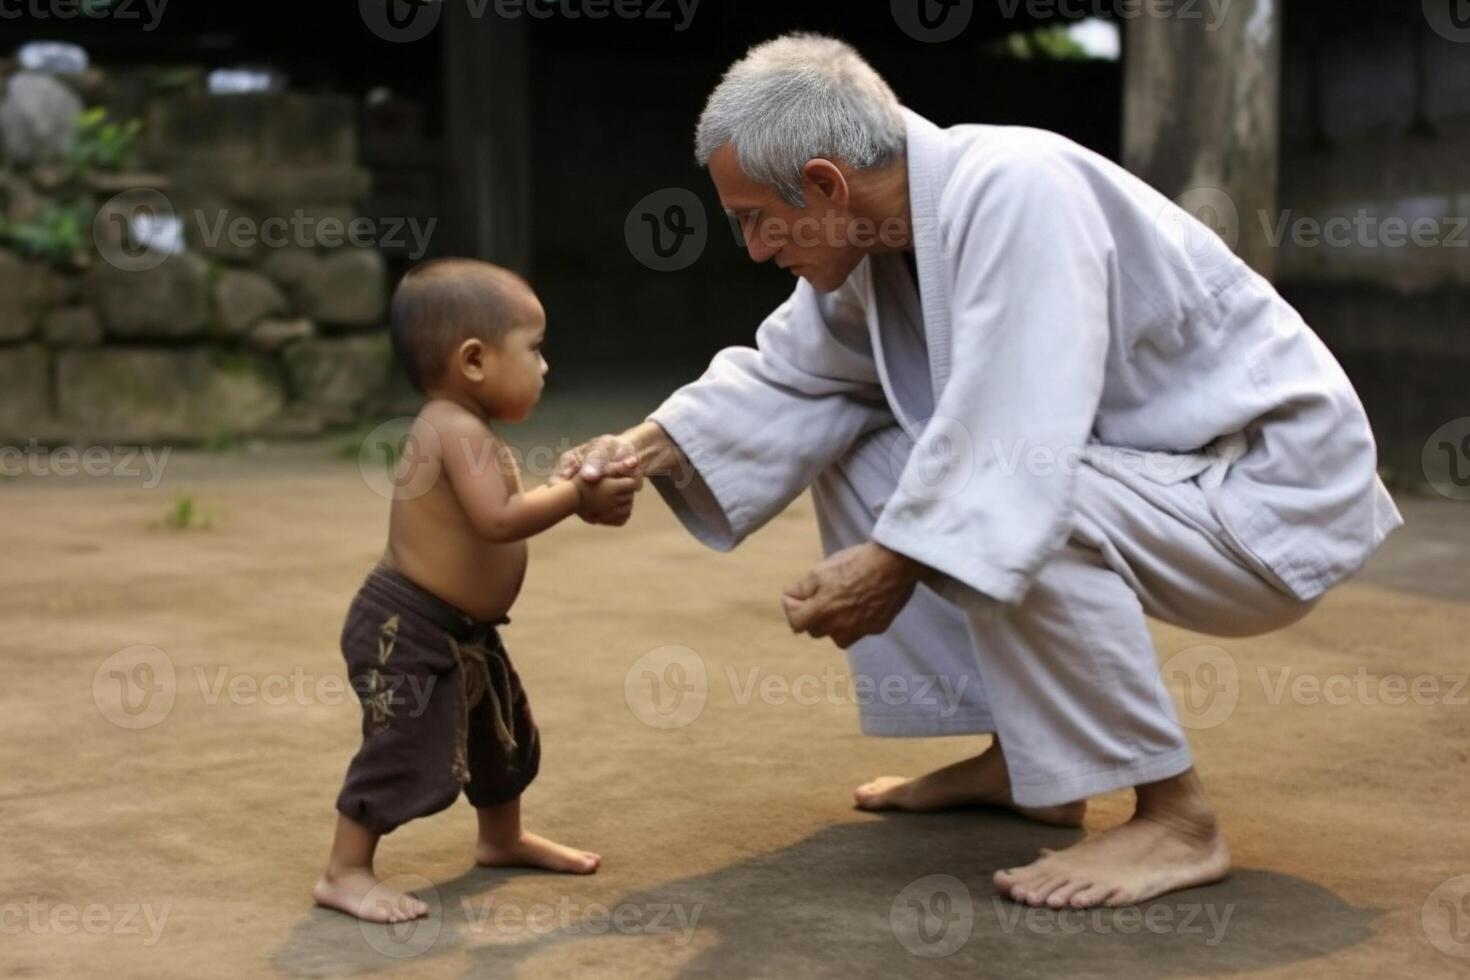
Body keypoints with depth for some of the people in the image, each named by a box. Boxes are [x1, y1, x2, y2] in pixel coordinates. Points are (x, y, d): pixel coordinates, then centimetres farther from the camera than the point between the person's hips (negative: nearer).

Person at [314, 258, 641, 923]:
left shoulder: (461, 430, 10)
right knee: (406, 751, -9)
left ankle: (502, 838, 44)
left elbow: (501, 514, 10)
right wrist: (576, 495, -22)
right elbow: (499, 519, -33)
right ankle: (345, 873, 3)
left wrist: (582, 492, -3)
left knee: (502, 733, 24)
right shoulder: (458, 429, -23)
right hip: (407, 628, -11)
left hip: (461, 631, 11)